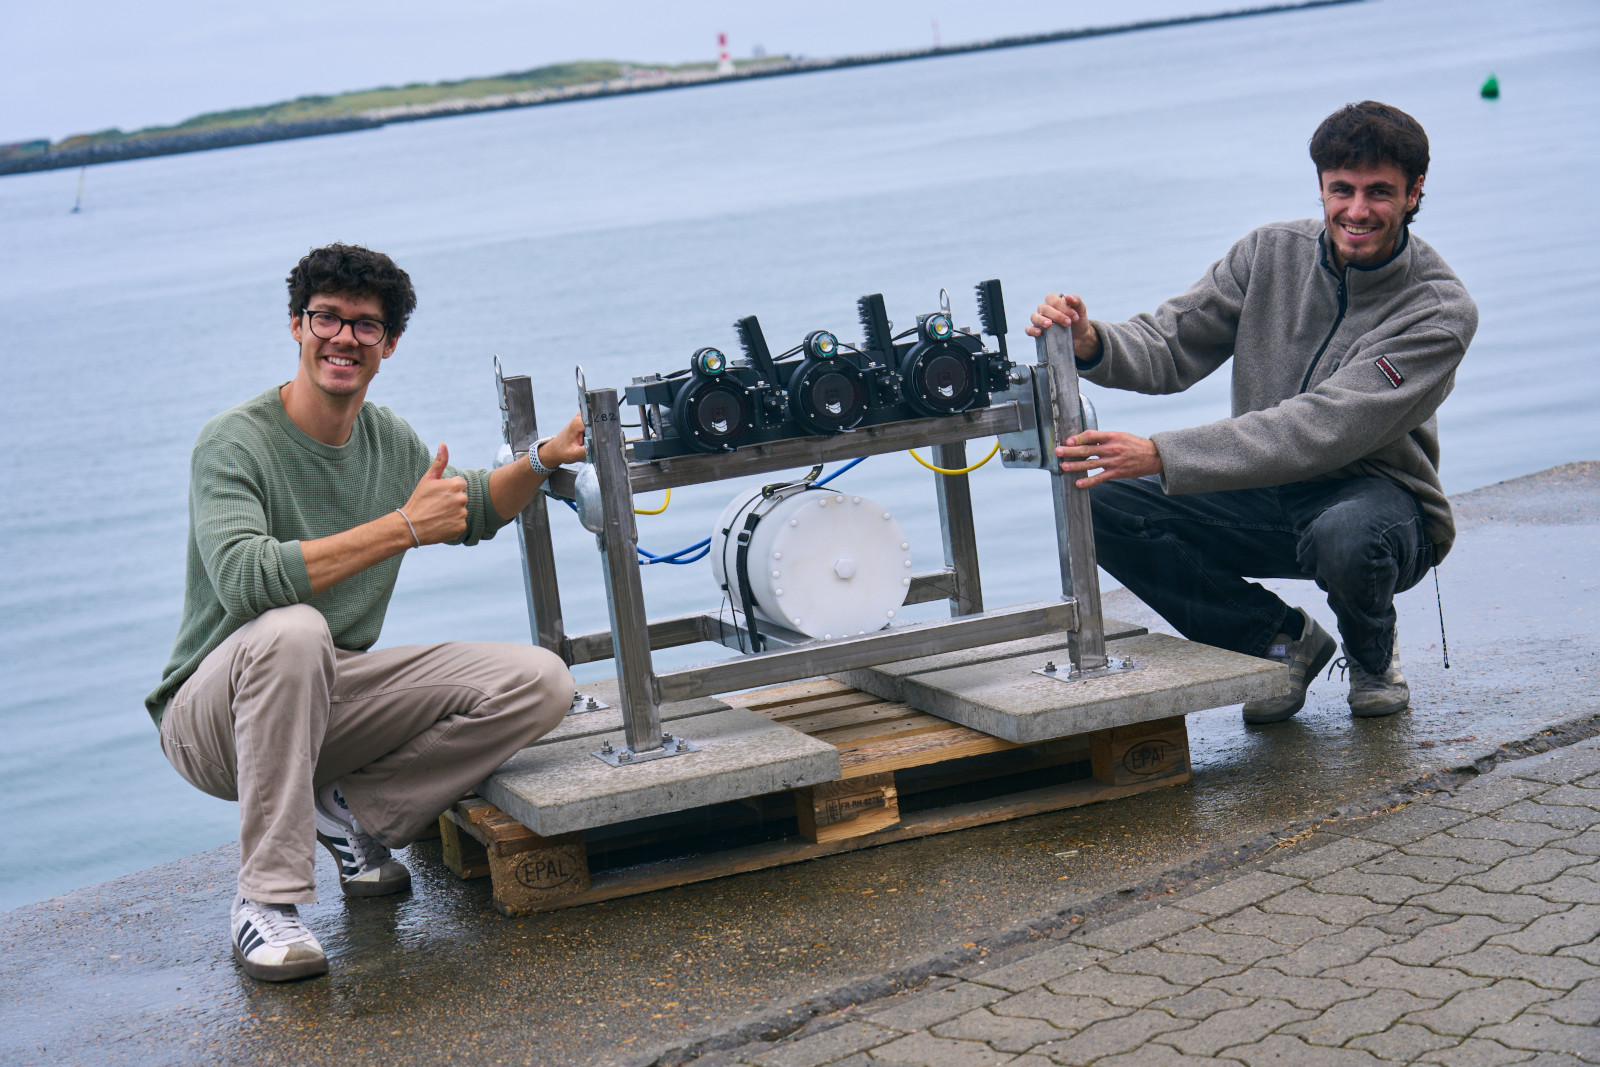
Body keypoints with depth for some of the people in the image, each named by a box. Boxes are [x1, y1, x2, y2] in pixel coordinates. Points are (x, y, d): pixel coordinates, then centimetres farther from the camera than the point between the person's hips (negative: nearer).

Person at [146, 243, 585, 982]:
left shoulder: (391, 441, 3)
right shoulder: (234, 443, -18)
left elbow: (474, 511, 22)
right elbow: (244, 580, -35)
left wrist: (544, 460, 3)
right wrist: (403, 527, -34)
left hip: (334, 697, 6)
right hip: (214, 713, -6)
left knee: (541, 683, -9)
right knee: (292, 630, -41)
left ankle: (352, 809, 1)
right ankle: (265, 903, -29)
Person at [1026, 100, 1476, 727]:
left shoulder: (1440, 310, -19)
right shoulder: (1272, 252, -2)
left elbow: (1321, 428, -29)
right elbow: (1172, 346, -2)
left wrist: (1160, 455, -37)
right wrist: (1092, 345, -28)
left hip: (1376, 494, -5)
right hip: (1265, 495, 5)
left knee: (1348, 537, -42)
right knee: (1103, 505, -17)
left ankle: (1372, 651, -2)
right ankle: (1279, 639, 2)